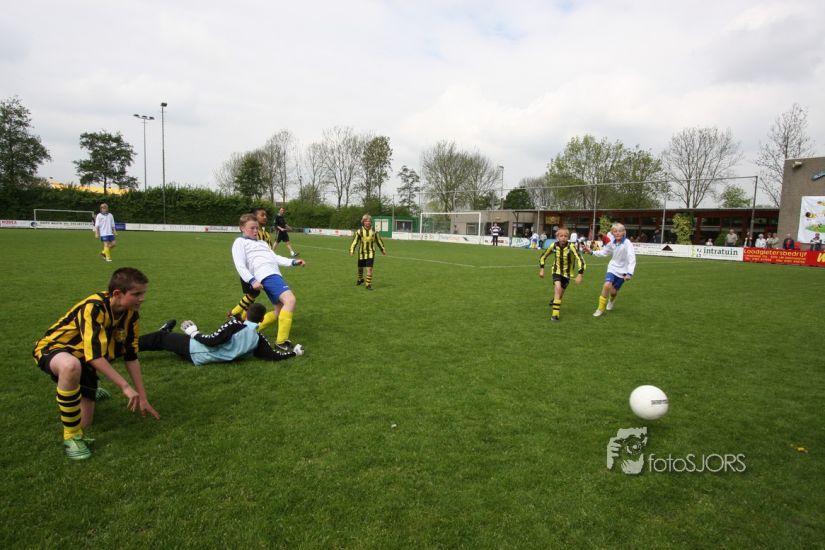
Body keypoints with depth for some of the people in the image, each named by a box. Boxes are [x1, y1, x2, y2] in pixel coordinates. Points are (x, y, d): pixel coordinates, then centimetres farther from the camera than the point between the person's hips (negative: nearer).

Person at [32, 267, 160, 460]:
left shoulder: (130, 313, -10)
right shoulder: (94, 308, -32)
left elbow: (131, 356, -4)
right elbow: (94, 356, -37)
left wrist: (142, 397, -4)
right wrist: (125, 386, -37)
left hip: (84, 362, 6)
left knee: (85, 422, 1)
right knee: (71, 366, -43)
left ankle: (85, 392, 36)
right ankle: (72, 437, -25)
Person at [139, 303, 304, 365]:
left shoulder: (235, 324, -21)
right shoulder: (258, 339, -8)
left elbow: (212, 341, -26)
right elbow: (275, 356, -7)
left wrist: (193, 332, -10)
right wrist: (294, 352, 7)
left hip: (196, 351, -5)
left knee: (159, 338, 14)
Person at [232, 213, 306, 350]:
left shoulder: (262, 243, 33)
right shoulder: (240, 242, 9)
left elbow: (275, 258, 24)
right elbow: (240, 265, -3)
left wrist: (293, 262, 9)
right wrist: (252, 280, -16)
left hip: (275, 275, 9)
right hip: (267, 275, -9)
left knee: (280, 310, 8)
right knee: (290, 299, -24)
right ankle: (281, 341, -22)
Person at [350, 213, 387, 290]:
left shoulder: (374, 231, -2)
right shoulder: (359, 231, -7)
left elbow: (379, 241, 9)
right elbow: (355, 241, -7)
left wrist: (383, 250, 15)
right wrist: (352, 250, -18)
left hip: (371, 252, 0)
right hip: (362, 252, 1)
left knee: (369, 268, -10)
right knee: (360, 267, 15)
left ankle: (368, 284, 0)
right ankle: (360, 279, 43)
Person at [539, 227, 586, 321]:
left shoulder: (571, 246, -24)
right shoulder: (554, 246, -15)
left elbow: (580, 259, -30)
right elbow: (543, 256, 1)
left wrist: (579, 274, -39)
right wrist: (541, 269, -3)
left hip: (567, 273, 0)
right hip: (557, 271, 0)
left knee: (560, 293, 7)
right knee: (558, 288, -23)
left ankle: (554, 301, 44)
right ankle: (555, 314, -20)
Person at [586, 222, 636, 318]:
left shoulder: (627, 244, -21)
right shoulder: (612, 243, -4)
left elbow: (632, 259, -28)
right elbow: (604, 252, 14)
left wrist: (629, 273, -37)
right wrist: (592, 252, 3)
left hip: (622, 271, -3)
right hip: (613, 268, 3)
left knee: (613, 291, 5)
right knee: (607, 285, -19)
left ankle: (611, 300, 46)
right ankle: (601, 309, -4)